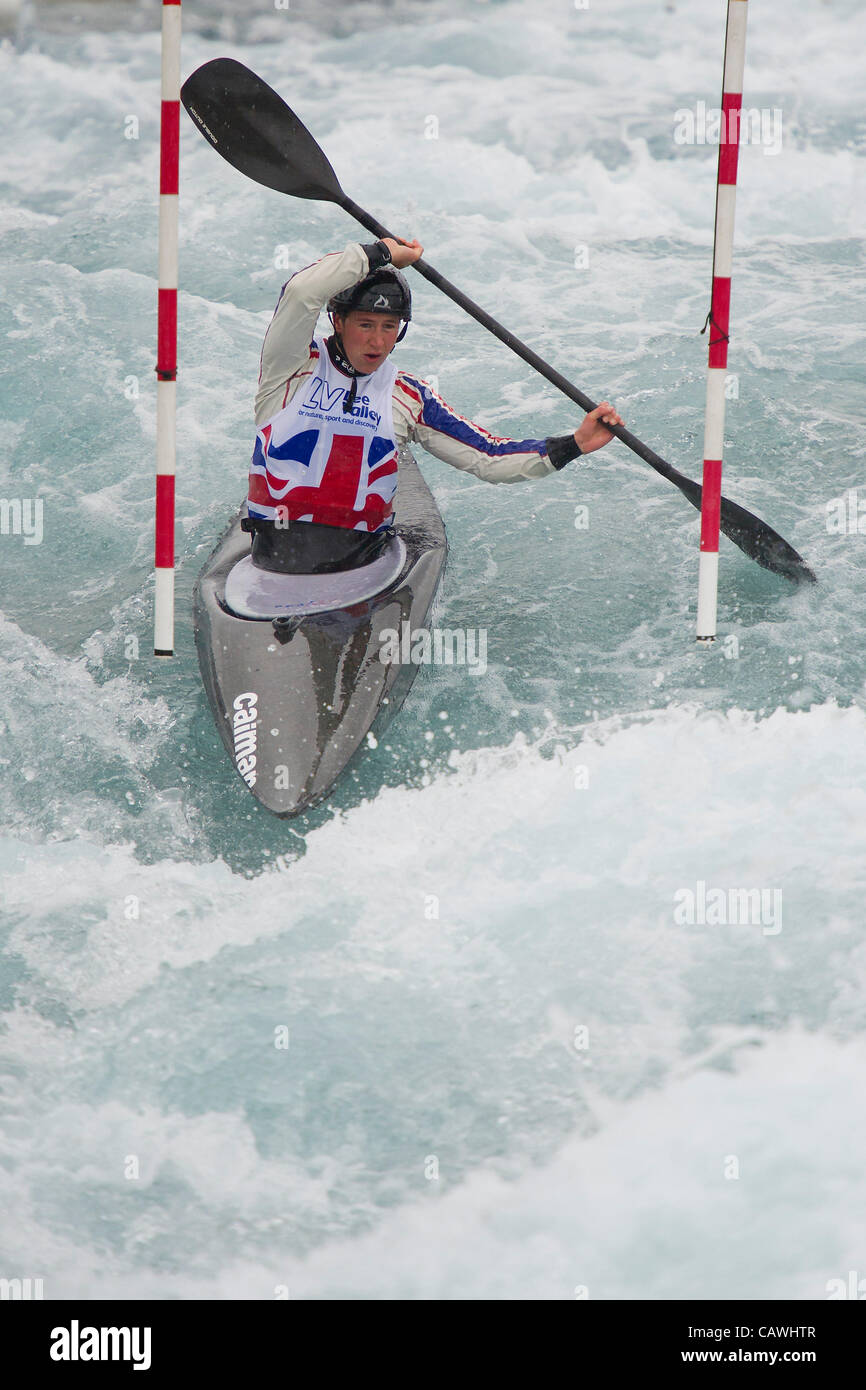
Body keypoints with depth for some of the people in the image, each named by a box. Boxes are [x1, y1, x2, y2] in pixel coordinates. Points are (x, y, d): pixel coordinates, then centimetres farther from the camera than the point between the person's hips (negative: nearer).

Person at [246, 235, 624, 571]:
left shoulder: (408, 397, 12)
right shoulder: (297, 366, 1)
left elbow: (489, 459, 10)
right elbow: (302, 291, -18)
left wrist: (573, 444, -1)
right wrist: (382, 253, -5)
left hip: (363, 560, 3)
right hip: (277, 558, -3)